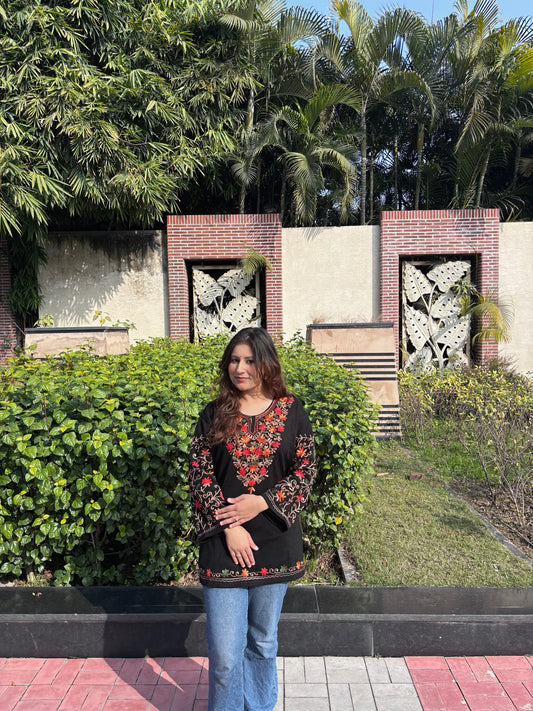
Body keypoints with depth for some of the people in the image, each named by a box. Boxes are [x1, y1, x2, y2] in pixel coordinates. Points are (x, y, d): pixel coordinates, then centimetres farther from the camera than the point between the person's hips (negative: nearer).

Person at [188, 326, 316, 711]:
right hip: (224, 545, 0)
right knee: (225, 651, 3)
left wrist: (262, 502, -14)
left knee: (264, 641, 18)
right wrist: (229, 527, -13)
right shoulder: (214, 415, 1)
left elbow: (305, 470, -2)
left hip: (275, 543, 1)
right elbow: (200, 473, -3)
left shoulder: (291, 411, 0)